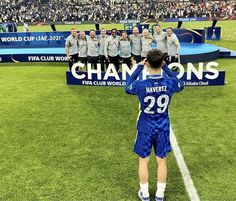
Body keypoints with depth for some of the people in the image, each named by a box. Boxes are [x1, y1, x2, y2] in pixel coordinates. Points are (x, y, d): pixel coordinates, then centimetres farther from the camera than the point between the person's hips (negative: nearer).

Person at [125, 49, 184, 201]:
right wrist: (166, 68, 9)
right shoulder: (170, 83, -18)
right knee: (161, 161, 16)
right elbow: (181, 85, 9)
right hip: (163, 127, 2)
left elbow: (127, 88, 3)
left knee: (143, 161, 15)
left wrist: (138, 68, 4)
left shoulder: (140, 85, -22)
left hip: (146, 127, -2)